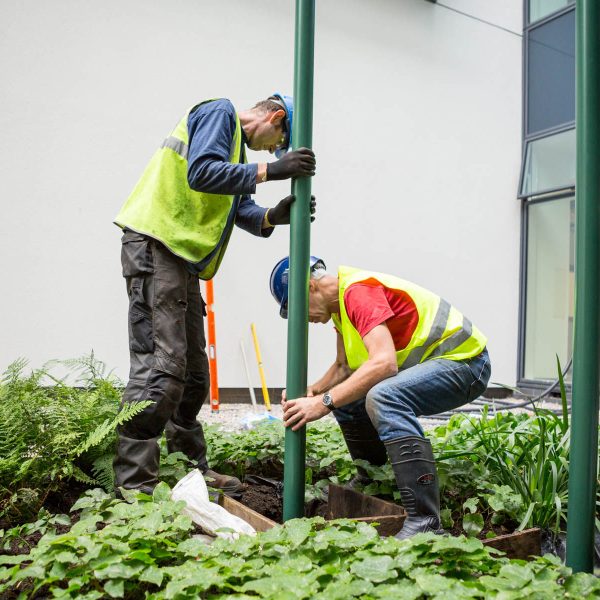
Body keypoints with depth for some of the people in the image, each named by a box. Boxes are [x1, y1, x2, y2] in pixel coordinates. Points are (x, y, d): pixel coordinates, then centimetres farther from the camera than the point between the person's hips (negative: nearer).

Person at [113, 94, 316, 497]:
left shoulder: (235, 145, 26)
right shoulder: (219, 112, -1)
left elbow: (242, 210, 13)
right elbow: (200, 172, -19)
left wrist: (274, 216, -6)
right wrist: (268, 171, -19)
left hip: (182, 257, 10)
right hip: (155, 246, -10)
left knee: (194, 372, 12)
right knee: (160, 368, -14)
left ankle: (193, 468, 23)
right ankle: (135, 485, -9)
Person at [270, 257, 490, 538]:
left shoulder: (359, 291, -22)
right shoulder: (340, 300, 9)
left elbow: (384, 362, -35)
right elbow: (343, 366, 15)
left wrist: (323, 402, -34)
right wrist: (314, 390, -4)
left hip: (464, 359, -10)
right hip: (426, 363, 10)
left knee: (383, 397, -35)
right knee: (346, 398, 11)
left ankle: (424, 523, -33)